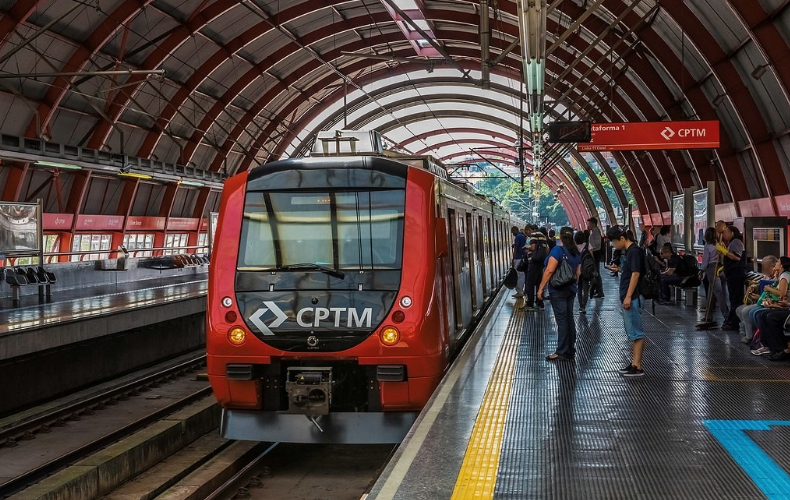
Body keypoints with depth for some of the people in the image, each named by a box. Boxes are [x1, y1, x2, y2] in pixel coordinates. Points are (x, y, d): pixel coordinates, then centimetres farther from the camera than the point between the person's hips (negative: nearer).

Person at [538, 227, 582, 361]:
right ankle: (571, 351, 16)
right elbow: (578, 273, 13)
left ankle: (562, 352, -3)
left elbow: (549, 271, -19)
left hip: (558, 290, -7)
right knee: (569, 319, 11)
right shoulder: (577, 253, 8)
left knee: (562, 320, -6)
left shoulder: (558, 250, -14)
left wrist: (541, 288, -15)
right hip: (571, 290, 7)